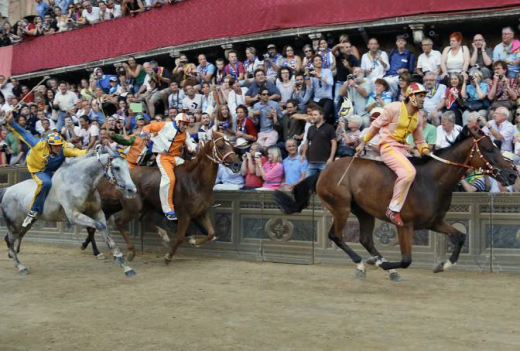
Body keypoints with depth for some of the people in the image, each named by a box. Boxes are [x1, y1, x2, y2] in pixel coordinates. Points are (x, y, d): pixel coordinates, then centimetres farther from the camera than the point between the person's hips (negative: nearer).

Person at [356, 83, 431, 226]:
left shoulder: (417, 117, 10)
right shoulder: (394, 108, -11)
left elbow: (419, 140, 18)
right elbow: (376, 125, -3)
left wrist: (425, 150, -2)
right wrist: (363, 143, 2)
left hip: (402, 148, 8)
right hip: (388, 146, -8)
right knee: (408, 172, -29)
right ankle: (393, 210, -21)